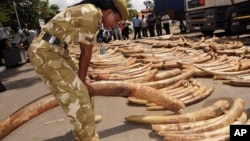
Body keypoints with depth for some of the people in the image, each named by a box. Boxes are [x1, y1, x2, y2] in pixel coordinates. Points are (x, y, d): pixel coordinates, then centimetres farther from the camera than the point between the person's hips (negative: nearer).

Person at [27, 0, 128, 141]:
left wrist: (83, 79, 13)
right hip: (44, 51, -10)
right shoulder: (92, 13, -20)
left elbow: (85, 51, 12)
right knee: (76, 93, -6)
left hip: (56, 49, 10)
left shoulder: (91, 14, 12)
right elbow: (86, 52, -13)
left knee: (81, 88, 18)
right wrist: (82, 80, -3)